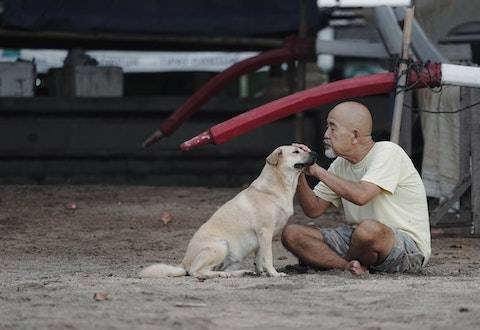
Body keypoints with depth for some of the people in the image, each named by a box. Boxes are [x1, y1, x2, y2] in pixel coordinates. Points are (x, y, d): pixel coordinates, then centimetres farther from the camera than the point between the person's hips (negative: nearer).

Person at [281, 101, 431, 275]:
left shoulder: (388, 153, -15)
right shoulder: (341, 164, 9)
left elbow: (360, 195, -31)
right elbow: (314, 210, 12)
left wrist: (317, 171, -21)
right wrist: (299, 175, -6)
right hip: (356, 238, 7)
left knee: (369, 229, -42)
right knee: (291, 233, -5)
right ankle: (350, 266, -21)